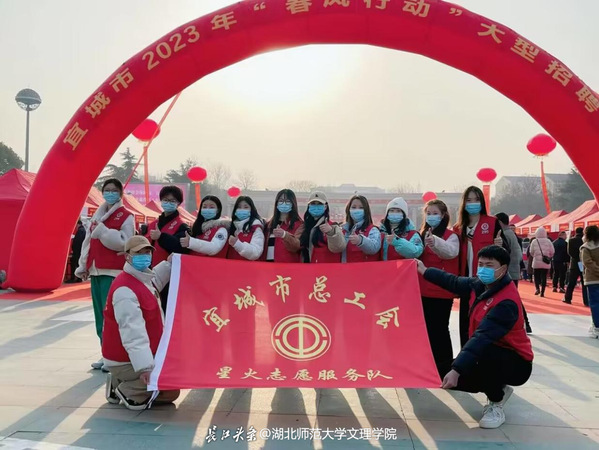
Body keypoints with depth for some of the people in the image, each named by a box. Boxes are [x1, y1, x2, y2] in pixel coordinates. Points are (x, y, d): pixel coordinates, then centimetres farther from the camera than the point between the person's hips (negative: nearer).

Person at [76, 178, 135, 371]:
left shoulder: (126, 216, -3)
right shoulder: (97, 215, 17)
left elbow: (124, 242, -14)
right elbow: (88, 242, 17)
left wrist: (102, 230, -15)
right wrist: (84, 266, 11)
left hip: (113, 272, -7)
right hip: (96, 270, 7)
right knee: (100, 314, 10)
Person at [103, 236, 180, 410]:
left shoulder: (144, 278, 3)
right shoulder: (125, 290, -27)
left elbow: (155, 280, 32)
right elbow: (133, 332, -34)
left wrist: (170, 263, 24)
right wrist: (145, 367, -37)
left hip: (145, 354, 10)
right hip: (126, 361, -10)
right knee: (171, 388, -15)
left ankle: (121, 384, 18)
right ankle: (130, 394, 1)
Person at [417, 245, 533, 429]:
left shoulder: (507, 302, -30)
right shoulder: (480, 284, -5)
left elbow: (482, 338, -39)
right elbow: (454, 282, 15)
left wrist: (456, 370, -45)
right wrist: (425, 271, 20)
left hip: (516, 363, -8)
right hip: (490, 355, 8)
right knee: (446, 374, -4)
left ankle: (496, 403, -9)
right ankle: (497, 389, 18)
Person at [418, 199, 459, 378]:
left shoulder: (450, 235, -6)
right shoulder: (422, 235, 12)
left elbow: (451, 251, -29)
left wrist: (435, 241, -48)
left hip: (441, 291, -6)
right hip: (423, 290, 6)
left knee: (439, 329, -2)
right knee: (426, 329, 12)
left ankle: (445, 368, 10)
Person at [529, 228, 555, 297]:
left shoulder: (534, 241, -4)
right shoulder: (548, 241, -3)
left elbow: (531, 252, -2)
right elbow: (552, 252, -2)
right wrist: (549, 257, 17)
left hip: (536, 262, -1)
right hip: (546, 263, 1)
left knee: (536, 276, 11)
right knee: (544, 277, 5)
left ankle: (537, 288, -9)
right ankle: (542, 292, 3)